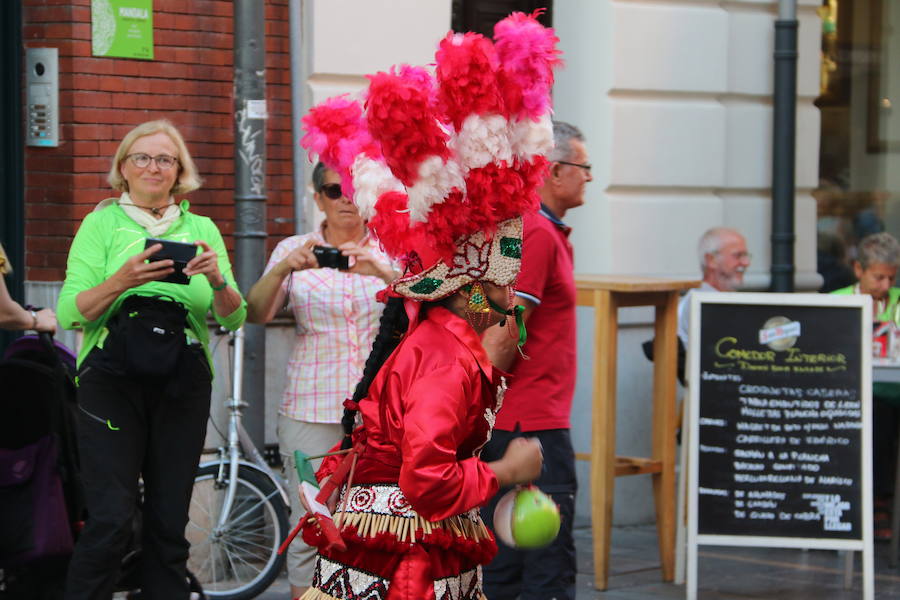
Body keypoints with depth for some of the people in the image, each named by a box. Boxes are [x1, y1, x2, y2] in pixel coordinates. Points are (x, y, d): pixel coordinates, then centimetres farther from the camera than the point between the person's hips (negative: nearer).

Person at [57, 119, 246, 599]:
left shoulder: (201, 230, 16)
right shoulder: (101, 223, 7)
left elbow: (234, 318, 9)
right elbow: (70, 313, -3)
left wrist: (217, 280, -12)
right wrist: (122, 281, -20)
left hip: (183, 382, 3)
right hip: (113, 376, -3)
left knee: (169, 520, 2)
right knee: (111, 519, -12)